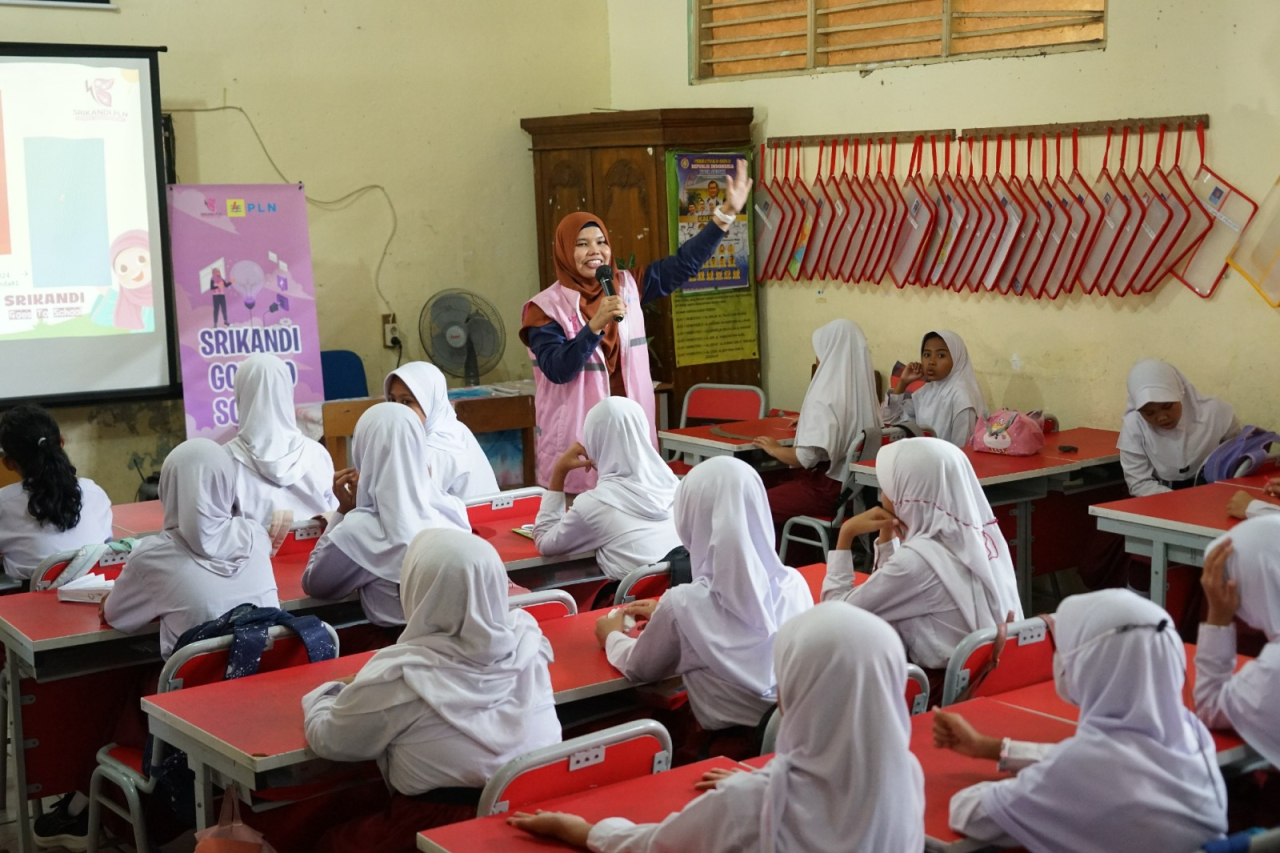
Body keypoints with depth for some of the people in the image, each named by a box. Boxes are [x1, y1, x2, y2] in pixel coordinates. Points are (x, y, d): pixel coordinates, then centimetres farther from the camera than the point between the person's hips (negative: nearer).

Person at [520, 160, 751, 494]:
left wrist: (727, 213, 4)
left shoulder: (627, 287, 7)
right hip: (576, 437, -4)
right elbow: (557, 369, -17)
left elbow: (683, 264, 8)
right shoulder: (547, 307, -6)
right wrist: (597, 324, -27)